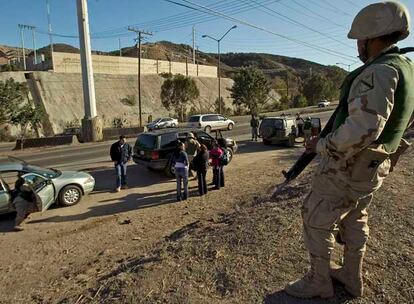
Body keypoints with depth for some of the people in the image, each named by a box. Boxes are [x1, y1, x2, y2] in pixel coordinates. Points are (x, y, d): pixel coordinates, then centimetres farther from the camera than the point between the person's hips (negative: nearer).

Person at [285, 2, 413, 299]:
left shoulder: (379, 72, -24)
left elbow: (361, 130, -35)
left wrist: (321, 145, -20)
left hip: (346, 168, -10)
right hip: (373, 167, 10)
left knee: (316, 221, 6)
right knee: (354, 220, 23)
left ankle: (319, 282, 23)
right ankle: (352, 277, 40)